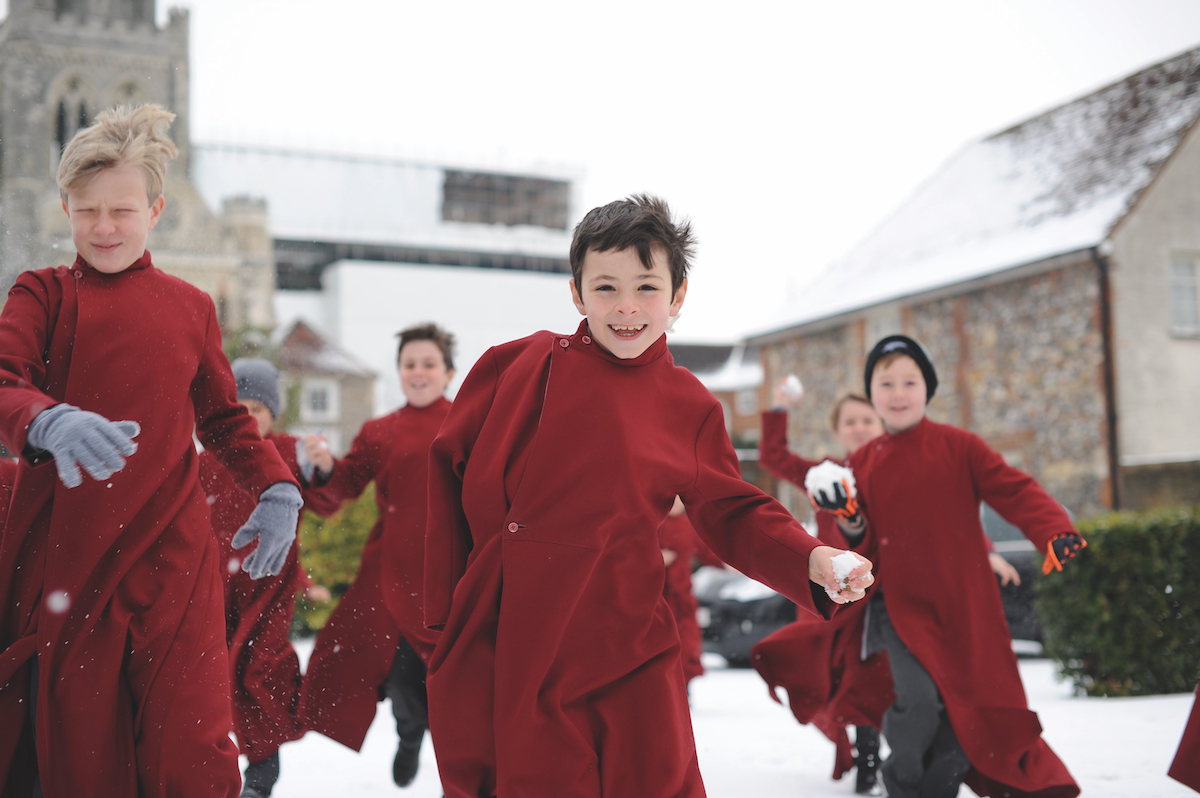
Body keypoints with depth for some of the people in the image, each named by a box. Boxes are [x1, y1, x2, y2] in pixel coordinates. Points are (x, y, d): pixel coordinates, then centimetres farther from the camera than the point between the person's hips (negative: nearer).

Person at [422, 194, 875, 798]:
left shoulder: (690, 408, 4)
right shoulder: (521, 368, 0)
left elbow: (735, 516, 9)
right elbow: (449, 468, 5)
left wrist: (811, 562, -10)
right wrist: (446, 603, 2)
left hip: (626, 650, 1)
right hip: (499, 647, 0)